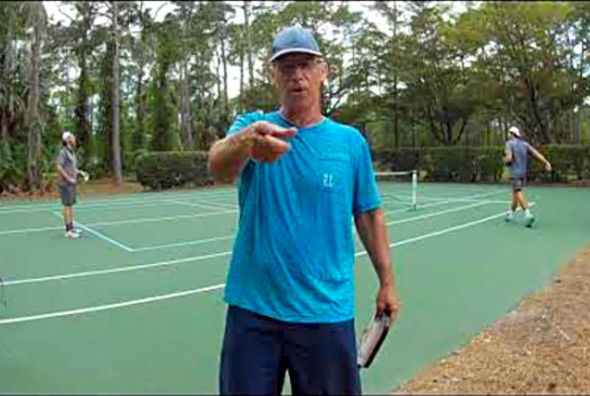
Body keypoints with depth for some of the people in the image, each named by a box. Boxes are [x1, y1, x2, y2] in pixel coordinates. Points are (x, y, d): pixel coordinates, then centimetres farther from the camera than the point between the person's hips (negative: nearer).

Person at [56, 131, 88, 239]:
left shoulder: (72, 152, 14)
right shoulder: (63, 152, -12)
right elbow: (59, 167, -19)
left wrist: (81, 172, 9)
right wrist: (68, 178, -20)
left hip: (72, 183, 9)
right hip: (66, 184, -9)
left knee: (71, 205, 12)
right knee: (67, 206, -6)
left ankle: (71, 228, 19)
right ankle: (68, 231, -3)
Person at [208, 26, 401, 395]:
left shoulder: (351, 141, 2)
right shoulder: (252, 125, -2)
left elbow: (369, 214, 8)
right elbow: (219, 167, -24)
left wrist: (387, 282, 8)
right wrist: (244, 143, -46)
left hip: (327, 311, 1)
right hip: (253, 307, 0)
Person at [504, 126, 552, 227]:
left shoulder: (509, 143, -8)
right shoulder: (524, 144, 9)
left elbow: (509, 158, -19)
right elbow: (536, 153, 0)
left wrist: (505, 160, 4)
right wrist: (546, 162, -6)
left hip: (514, 172, -7)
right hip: (523, 172, 7)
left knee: (519, 193, -12)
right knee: (515, 192, 19)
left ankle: (528, 214, -27)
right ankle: (511, 213, 32)